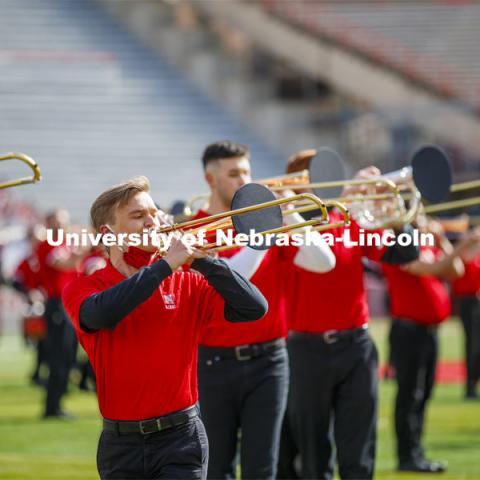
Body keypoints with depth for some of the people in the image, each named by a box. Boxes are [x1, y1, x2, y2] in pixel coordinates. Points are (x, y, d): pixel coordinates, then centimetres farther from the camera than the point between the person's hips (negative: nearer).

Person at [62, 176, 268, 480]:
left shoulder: (187, 284, 5)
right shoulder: (82, 289, 0)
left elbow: (254, 308, -5)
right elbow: (101, 313, -24)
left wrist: (201, 260, -13)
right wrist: (166, 265, -20)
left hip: (181, 440, 0)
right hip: (121, 443, 1)